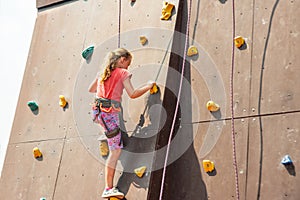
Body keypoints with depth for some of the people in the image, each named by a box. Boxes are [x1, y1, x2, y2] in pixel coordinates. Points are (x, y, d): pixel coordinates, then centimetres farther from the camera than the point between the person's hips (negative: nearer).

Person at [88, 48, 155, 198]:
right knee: (116, 150, -6)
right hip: (111, 112, -7)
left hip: (99, 110, 7)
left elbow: (91, 89, 26)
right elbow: (132, 94, -10)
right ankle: (109, 189, -9)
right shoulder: (123, 73, -3)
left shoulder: (103, 72, 16)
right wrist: (149, 86, 3)